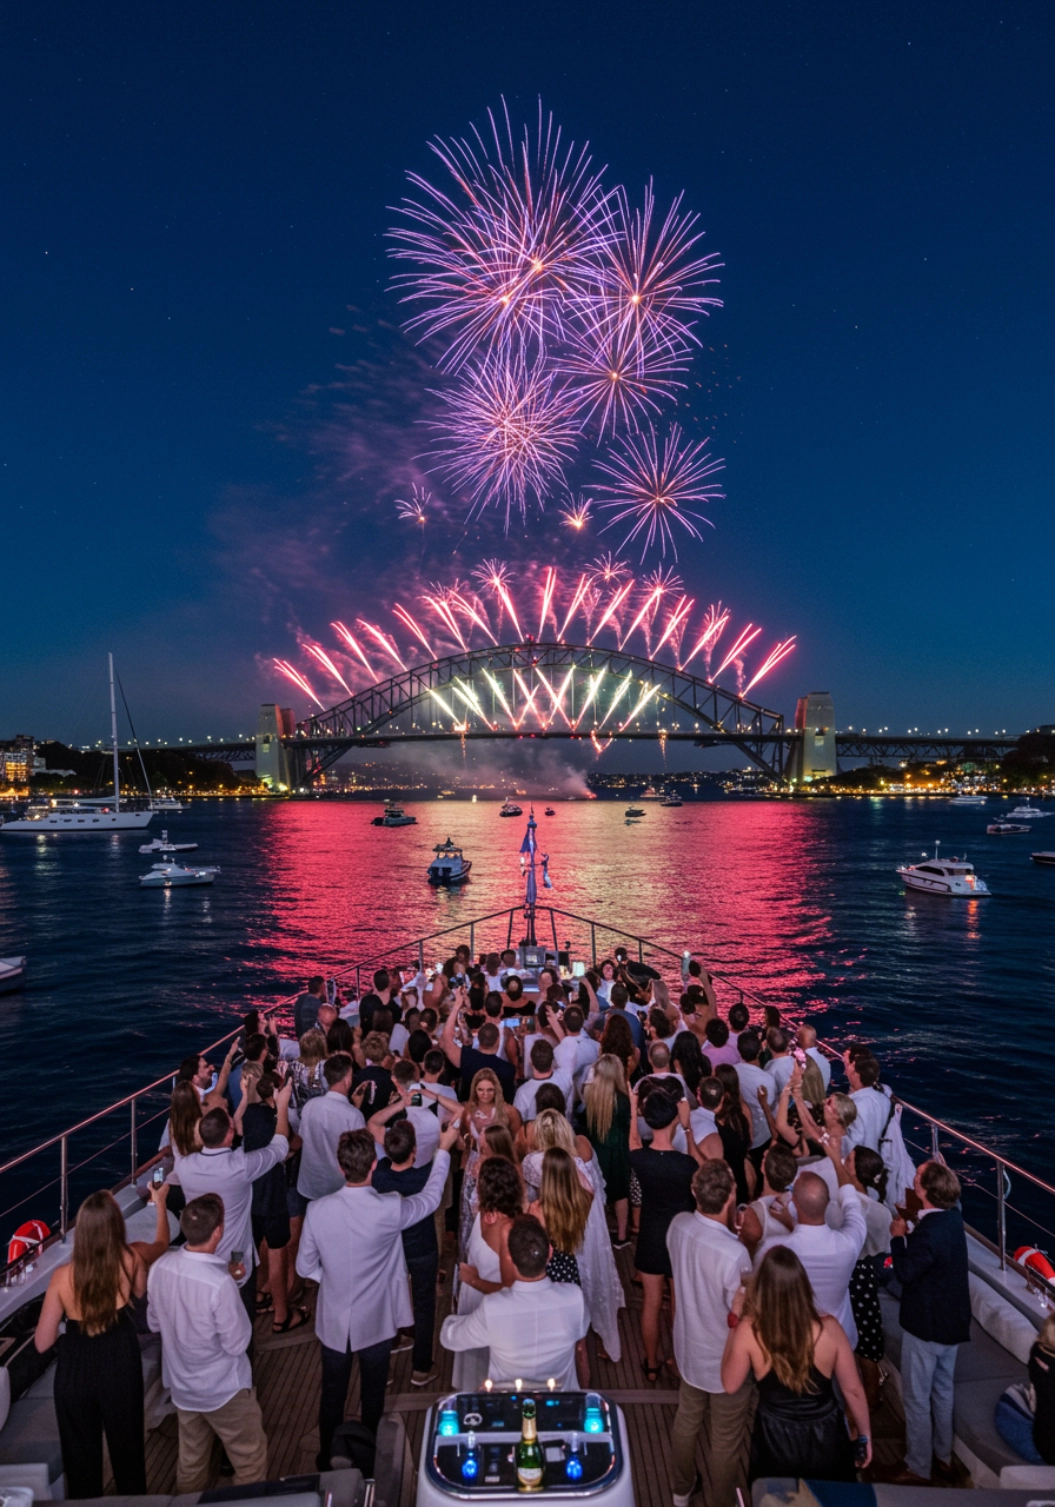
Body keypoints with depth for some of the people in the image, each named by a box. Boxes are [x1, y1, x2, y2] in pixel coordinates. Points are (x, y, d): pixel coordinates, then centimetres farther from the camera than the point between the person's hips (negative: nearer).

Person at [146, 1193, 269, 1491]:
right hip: (223, 1389, -6)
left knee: (191, 1461, 28)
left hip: (180, 1385, 6)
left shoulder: (160, 1267, -17)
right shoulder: (219, 1283, -37)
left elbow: (154, 1324, 1)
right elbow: (237, 1344, -23)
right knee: (251, 1461, 17)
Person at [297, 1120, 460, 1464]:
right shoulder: (389, 1210, -30)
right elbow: (430, 1198, -11)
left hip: (333, 1322, 2)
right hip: (375, 1321, -2)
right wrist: (444, 1149, 0)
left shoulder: (317, 1210, -23)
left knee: (332, 1394, 25)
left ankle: (328, 1461, 45)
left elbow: (305, 1267, -9)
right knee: (372, 1396, 22)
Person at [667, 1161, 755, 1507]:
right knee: (726, 1440, 21)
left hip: (689, 1349, 6)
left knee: (686, 1421, 29)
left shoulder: (678, 1226, -18)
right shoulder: (734, 1253, -38)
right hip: (726, 1361, -6)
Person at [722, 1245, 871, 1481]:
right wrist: (864, 1436, 11)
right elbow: (853, 1390, -8)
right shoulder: (828, 1328, -22)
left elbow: (730, 1384, -8)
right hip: (825, 1438, 1)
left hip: (775, 1439, 0)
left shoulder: (749, 1330, -24)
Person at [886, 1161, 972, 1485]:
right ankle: (943, 1458, 41)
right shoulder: (952, 1217, -7)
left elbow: (905, 1272, -24)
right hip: (952, 1320, 8)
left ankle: (917, 1468, 25)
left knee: (917, 1399, 10)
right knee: (943, 1391, 25)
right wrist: (912, 1232, -5)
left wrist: (898, 1236, -14)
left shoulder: (930, 1232, -34)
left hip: (926, 1325, -8)